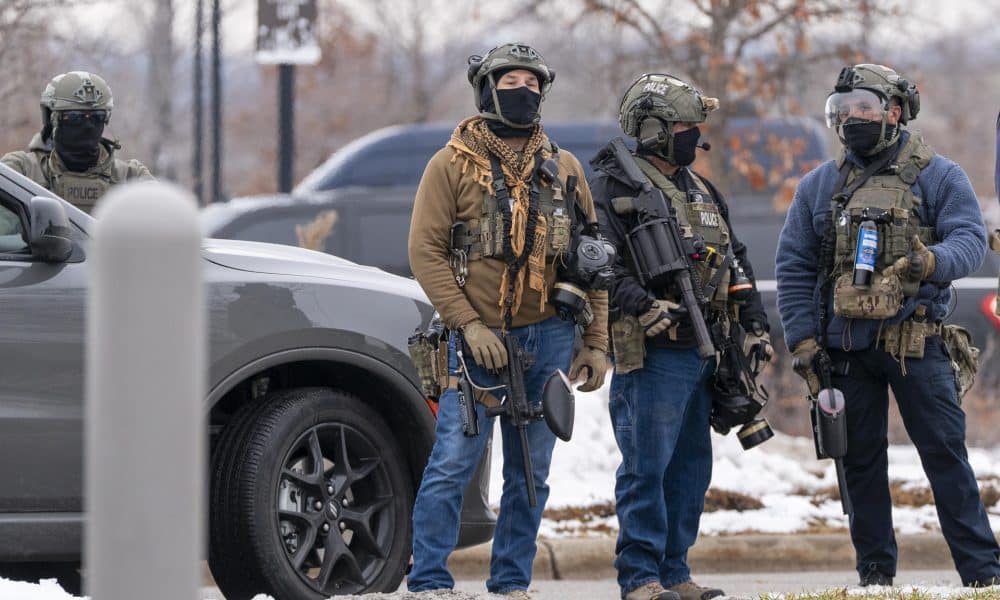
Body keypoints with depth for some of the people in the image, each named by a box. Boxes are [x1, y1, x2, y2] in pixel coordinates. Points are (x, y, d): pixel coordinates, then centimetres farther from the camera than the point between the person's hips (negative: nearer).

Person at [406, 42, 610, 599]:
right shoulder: (452, 165, 2)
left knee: (531, 470, 6)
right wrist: (468, 324, -13)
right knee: (453, 461, -10)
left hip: (548, 338, 3)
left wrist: (596, 342, 5)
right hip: (478, 339, -3)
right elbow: (426, 250, -4)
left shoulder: (563, 169, 11)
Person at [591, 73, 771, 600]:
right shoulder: (615, 186, -6)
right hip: (651, 354, -8)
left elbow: (734, 260, 28)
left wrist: (754, 325, 21)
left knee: (691, 467, 10)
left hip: (702, 353, 8)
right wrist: (640, 305, -28)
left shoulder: (700, 190, 21)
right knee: (647, 467, -8)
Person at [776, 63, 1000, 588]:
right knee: (860, 460, 6)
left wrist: (932, 262, -31)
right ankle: (875, 572, 13)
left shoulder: (936, 176, 2)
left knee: (945, 453, -6)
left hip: (916, 343, -3)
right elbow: (793, 267, 11)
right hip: (844, 345, 4)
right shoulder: (819, 186, 12)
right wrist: (802, 341, 2)